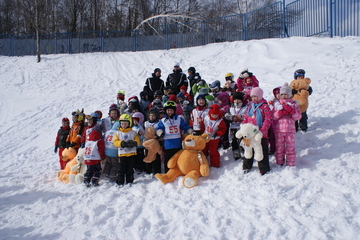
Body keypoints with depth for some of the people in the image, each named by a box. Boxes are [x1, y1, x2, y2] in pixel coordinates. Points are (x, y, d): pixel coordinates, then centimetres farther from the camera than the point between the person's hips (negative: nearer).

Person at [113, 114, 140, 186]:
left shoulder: (132, 132, 7)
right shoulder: (117, 133, 5)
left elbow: (138, 141, 3)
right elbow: (115, 142, -4)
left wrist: (133, 143, -20)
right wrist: (122, 143, -21)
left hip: (132, 153, 1)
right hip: (122, 153, -1)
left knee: (130, 169, 8)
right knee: (122, 169, -2)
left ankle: (129, 181, 19)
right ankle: (120, 182, 5)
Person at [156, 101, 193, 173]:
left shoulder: (179, 119, 5)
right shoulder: (163, 121, 1)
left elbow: (185, 127, 7)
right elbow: (158, 128, 0)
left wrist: (192, 132, -4)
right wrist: (160, 132, -21)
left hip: (178, 143, 2)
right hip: (168, 144, -2)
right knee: (168, 159, 1)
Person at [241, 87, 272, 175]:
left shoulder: (264, 106, -7)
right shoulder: (250, 106, 11)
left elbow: (268, 119, -12)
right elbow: (245, 118, 15)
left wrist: (263, 130, -21)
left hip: (261, 133, -5)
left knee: (262, 150, 3)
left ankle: (263, 168, 14)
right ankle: (247, 166, 28)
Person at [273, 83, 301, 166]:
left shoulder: (293, 104, 10)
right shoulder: (277, 104, 9)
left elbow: (298, 116, 1)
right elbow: (272, 117, -1)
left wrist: (291, 110, -15)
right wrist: (280, 112, -18)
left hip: (290, 129, 0)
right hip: (278, 129, 1)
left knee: (290, 147, 2)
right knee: (279, 147, 7)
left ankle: (291, 164, 12)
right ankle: (279, 163, 19)